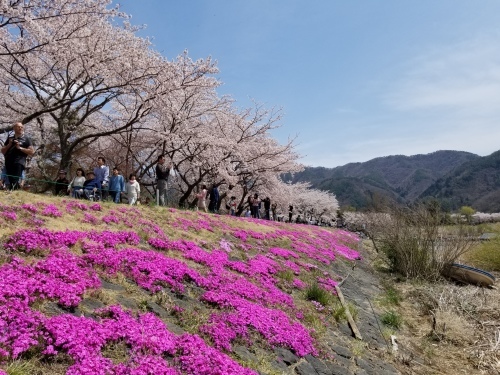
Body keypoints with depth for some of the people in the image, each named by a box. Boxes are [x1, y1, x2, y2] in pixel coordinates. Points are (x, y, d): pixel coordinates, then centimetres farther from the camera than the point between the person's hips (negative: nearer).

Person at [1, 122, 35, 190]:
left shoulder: (26, 139, 9)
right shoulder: (10, 139, 21)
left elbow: (32, 151, 0)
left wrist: (20, 148, -8)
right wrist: (9, 145, 3)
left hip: (19, 163, -5)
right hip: (8, 163, 5)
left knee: (15, 181, -15)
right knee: (11, 181, 0)